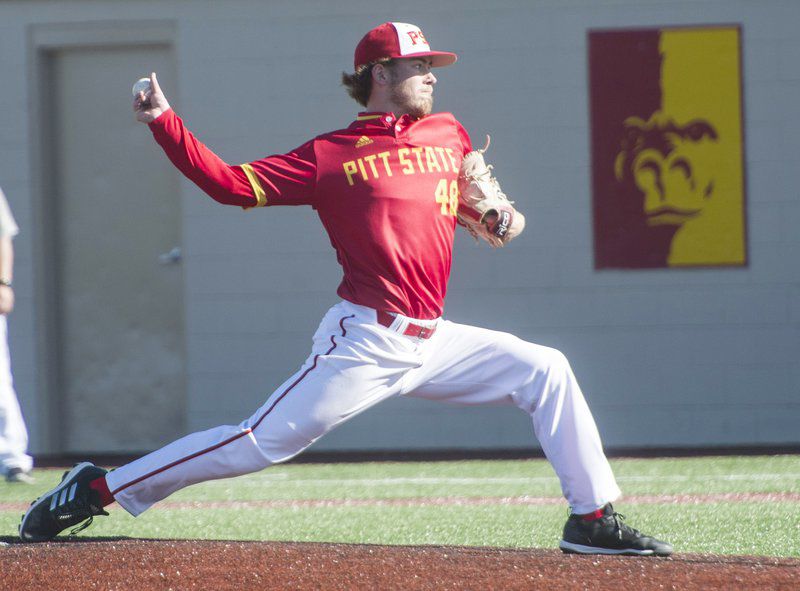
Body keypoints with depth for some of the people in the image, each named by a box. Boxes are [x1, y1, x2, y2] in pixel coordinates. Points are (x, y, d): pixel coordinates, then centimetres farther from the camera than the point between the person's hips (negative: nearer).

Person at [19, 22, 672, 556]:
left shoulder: (448, 134, 13)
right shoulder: (328, 156, -3)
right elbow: (234, 183, -6)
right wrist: (165, 124, -16)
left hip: (433, 342, 6)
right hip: (365, 341, -6)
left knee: (544, 371, -1)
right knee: (262, 443, -12)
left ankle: (593, 519, 6)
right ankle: (98, 488, -6)